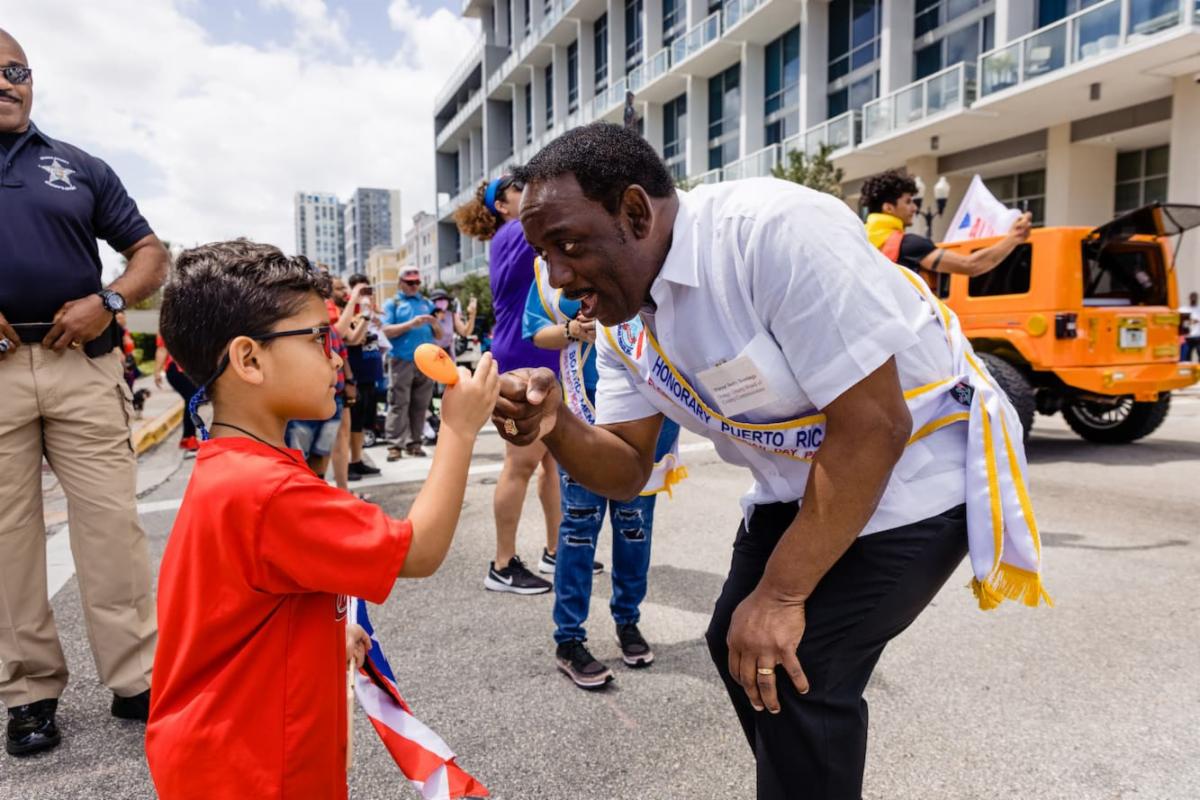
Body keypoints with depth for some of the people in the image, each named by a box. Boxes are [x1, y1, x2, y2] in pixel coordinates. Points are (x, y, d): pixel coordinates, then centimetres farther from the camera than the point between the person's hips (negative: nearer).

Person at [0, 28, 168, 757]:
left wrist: (108, 301, -7)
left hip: (83, 364, 0)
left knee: (111, 523, 0)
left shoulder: (80, 167, 14)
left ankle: (136, 680, 9)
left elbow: (150, 252, 13)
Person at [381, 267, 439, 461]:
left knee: (420, 405, 5)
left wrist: (435, 325, -8)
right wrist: (411, 324, -16)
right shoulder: (392, 303, 7)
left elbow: (438, 335, 15)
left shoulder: (427, 303, 17)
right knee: (398, 404, -6)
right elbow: (387, 331, -6)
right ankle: (395, 445, -5)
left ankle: (414, 443, 12)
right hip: (402, 361, -4)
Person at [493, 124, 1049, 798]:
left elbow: (873, 426, -29)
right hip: (802, 481, 8)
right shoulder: (619, 315, -5)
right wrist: (557, 428, -25)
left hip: (916, 467, -8)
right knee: (738, 645, 15)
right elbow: (628, 472, -2)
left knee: (793, 670, -15)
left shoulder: (776, 231, -30)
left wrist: (781, 595, -23)